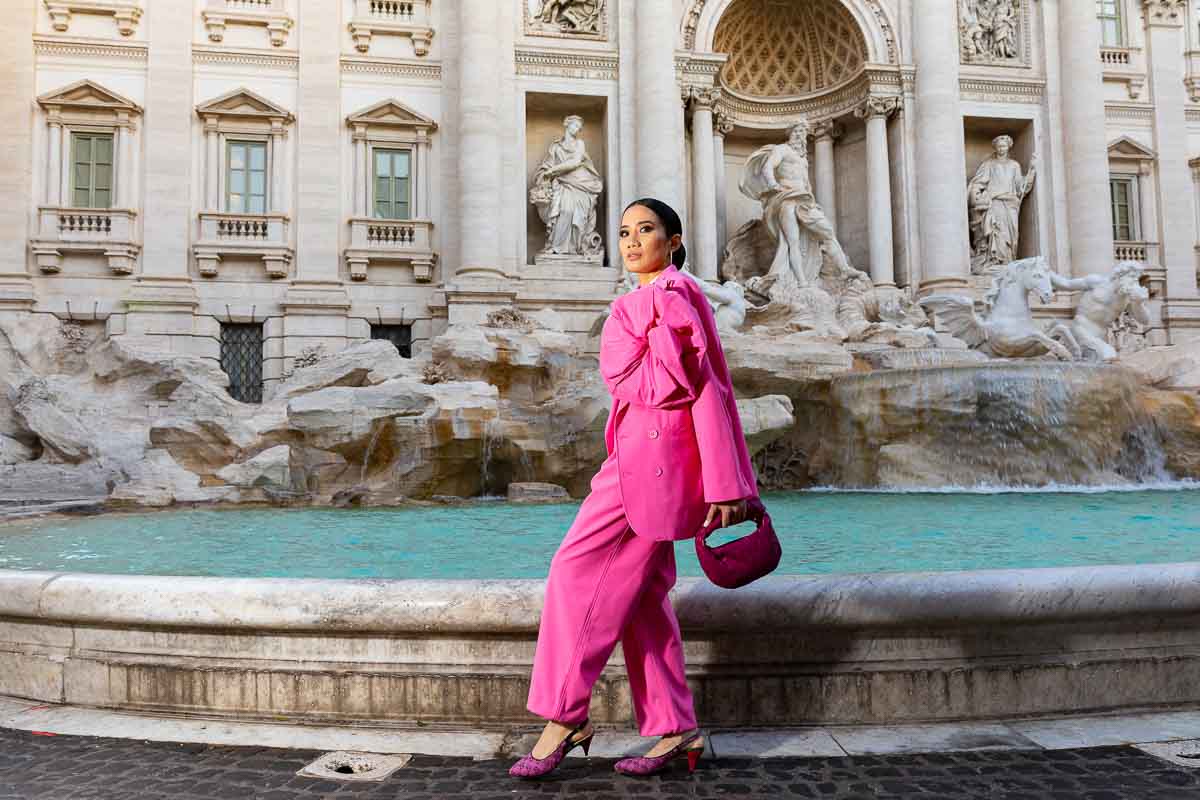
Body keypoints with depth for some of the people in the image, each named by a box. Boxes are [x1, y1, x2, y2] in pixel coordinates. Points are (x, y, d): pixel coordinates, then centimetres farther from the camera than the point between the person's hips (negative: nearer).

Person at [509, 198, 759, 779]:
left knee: (579, 571, -8)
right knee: (641, 593, 9)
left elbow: (705, 388, -14)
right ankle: (675, 730, 14)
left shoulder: (672, 294, -8)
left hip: (653, 453, -10)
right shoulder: (640, 302, 20)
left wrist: (721, 486, -18)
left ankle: (565, 717, 1)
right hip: (638, 451, 10)